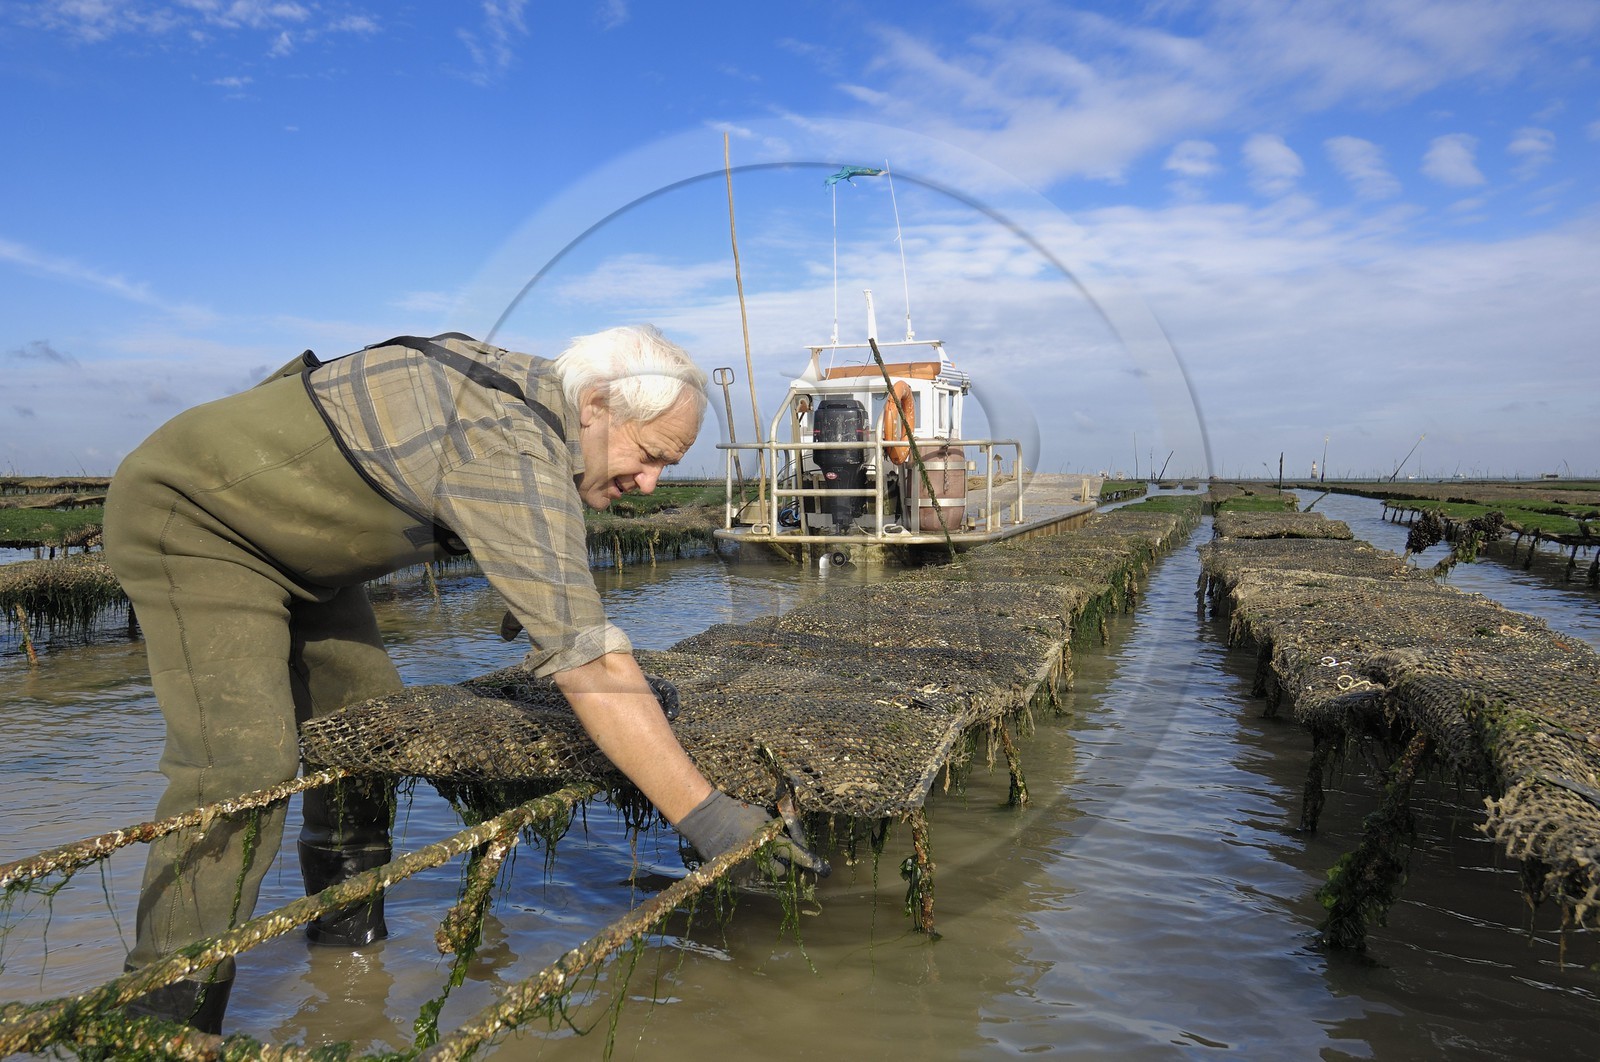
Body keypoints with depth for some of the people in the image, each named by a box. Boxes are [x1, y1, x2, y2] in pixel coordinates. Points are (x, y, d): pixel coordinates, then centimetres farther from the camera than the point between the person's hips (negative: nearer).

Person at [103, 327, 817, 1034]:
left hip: (288, 541, 10)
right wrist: (703, 815, -36)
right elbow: (578, 651, -39)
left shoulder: (532, 396, -3)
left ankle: (346, 946, 20)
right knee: (241, 763, -21)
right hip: (191, 516, -9)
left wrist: (624, 681, 9)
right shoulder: (512, 449, -34)